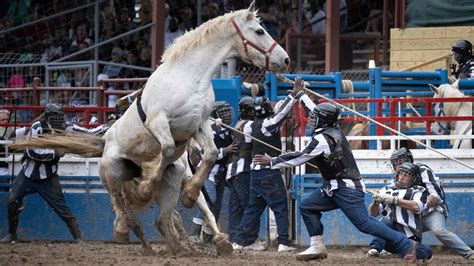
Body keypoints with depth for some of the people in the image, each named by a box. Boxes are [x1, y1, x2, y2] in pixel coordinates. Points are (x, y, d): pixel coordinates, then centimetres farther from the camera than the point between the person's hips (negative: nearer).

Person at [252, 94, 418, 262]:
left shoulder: (322, 139, -19)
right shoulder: (334, 130, 7)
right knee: (307, 207, 9)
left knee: (364, 224, -14)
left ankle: (405, 245, -11)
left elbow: (299, 159, -18)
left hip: (347, 190, -10)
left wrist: (272, 161, -12)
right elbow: (314, 109, 24)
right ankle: (317, 247, 8)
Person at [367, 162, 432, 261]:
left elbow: (416, 207, -13)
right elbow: (373, 213, 8)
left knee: (425, 252, -28)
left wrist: (393, 200, -22)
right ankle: (375, 248, -43)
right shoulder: (388, 189, 15)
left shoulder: (418, 191, 10)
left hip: (409, 238, 0)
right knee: (387, 220, -32)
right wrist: (376, 201, -15)